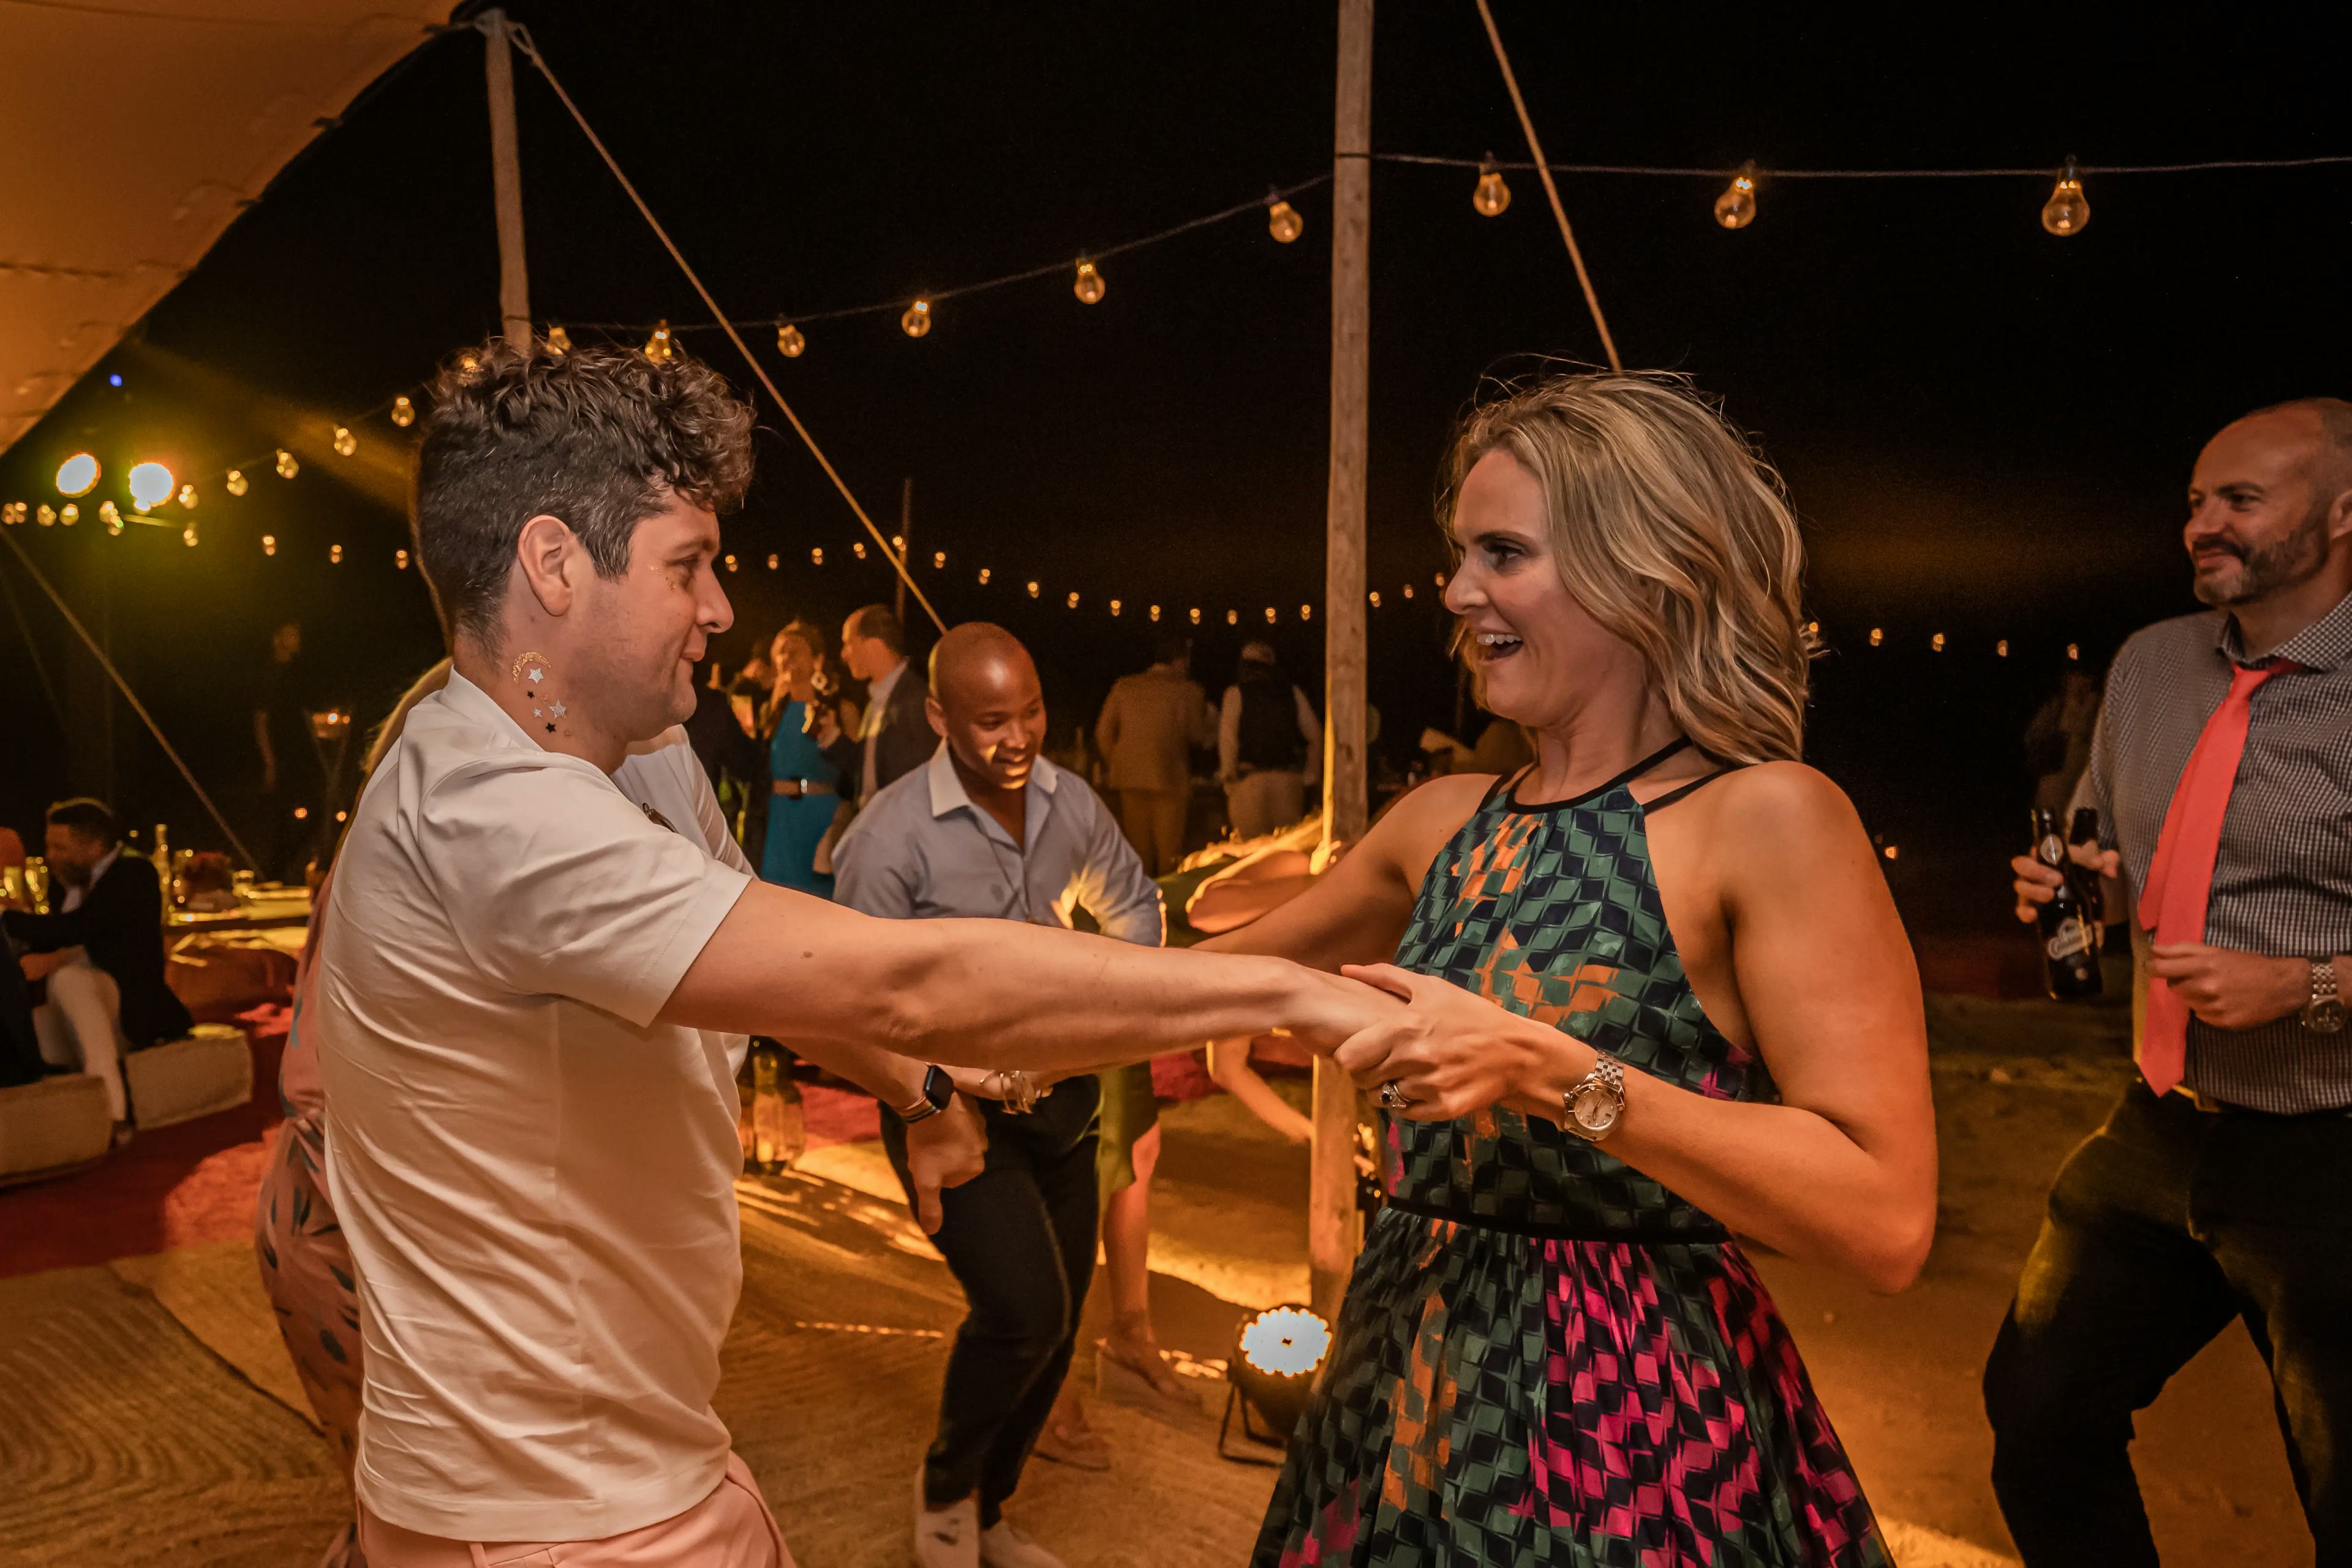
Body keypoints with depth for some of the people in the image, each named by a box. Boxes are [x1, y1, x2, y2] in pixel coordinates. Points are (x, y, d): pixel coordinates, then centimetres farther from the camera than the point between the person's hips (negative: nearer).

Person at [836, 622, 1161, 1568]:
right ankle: (944, 1492, 13)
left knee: (1059, 1321, 13)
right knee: (1024, 1306, -19)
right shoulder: (889, 836, -18)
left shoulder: (1070, 804, -2)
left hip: (1061, 1094, 6)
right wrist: (976, 1076, -21)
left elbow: (1134, 907, 15)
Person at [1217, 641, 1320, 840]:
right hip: (1289, 778, 3)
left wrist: (1227, 777, 4)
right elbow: (1315, 736, 9)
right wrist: (1310, 775, 16)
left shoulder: (1236, 693, 2)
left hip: (1250, 778, -2)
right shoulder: (1292, 693, 9)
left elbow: (1228, 738, -3)